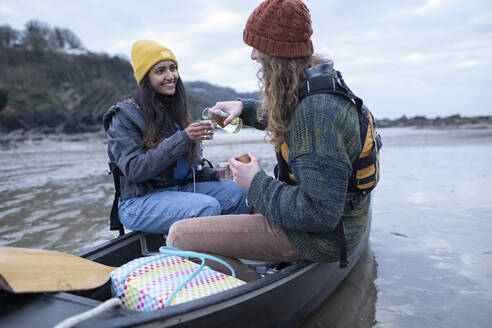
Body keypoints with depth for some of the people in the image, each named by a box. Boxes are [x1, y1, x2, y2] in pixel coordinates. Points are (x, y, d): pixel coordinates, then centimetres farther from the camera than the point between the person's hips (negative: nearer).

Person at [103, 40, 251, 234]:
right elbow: (134, 170, -20)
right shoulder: (125, 116, -7)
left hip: (181, 189, 7)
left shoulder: (176, 111, 13)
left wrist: (214, 177, 0)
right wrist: (183, 139, -25)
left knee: (239, 193, -14)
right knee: (208, 206, -31)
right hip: (139, 201, -6)